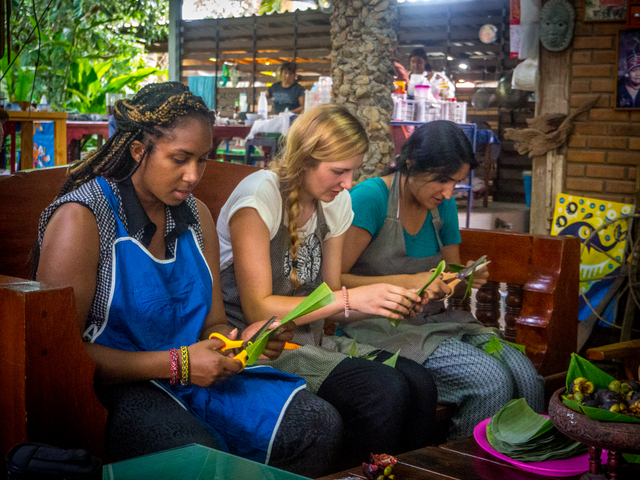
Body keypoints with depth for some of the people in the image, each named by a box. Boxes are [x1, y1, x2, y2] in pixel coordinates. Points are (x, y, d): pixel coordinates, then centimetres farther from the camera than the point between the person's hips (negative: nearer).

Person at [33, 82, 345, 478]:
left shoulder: (196, 216, 12)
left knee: (321, 426, -13)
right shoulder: (80, 219, -10)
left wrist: (243, 340, -10)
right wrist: (176, 364, -20)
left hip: (192, 373, 7)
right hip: (113, 384, -6)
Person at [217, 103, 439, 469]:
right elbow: (258, 310, -18)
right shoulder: (260, 196, -15)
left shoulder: (336, 203, 7)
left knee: (419, 384, -17)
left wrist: (385, 303, -8)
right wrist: (351, 298, -22)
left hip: (312, 340, 7)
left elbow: (327, 304, 10)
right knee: (384, 391, -25)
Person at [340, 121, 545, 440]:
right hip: (379, 328, -7)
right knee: (491, 381, -25)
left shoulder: (444, 206, 10)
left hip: (433, 320, 7)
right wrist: (409, 283, -23)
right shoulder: (369, 198, -12)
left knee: (524, 375, -18)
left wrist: (467, 279, -3)